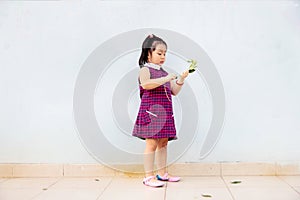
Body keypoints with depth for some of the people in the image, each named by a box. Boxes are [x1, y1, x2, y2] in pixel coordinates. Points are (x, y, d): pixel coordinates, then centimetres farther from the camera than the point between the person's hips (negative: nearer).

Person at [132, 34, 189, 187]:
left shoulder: (164, 72, 19)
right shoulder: (145, 70, -3)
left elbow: (174, 91, 20)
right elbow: (145, 84, -25)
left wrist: (181, 79, 5)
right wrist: (165, 79, -25)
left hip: (165, 112, 8)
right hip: (151, 111, -8)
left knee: (163, 142, 10)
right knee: (151, 143, -9)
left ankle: (162, 173, 20)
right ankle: (149, 177, -3)